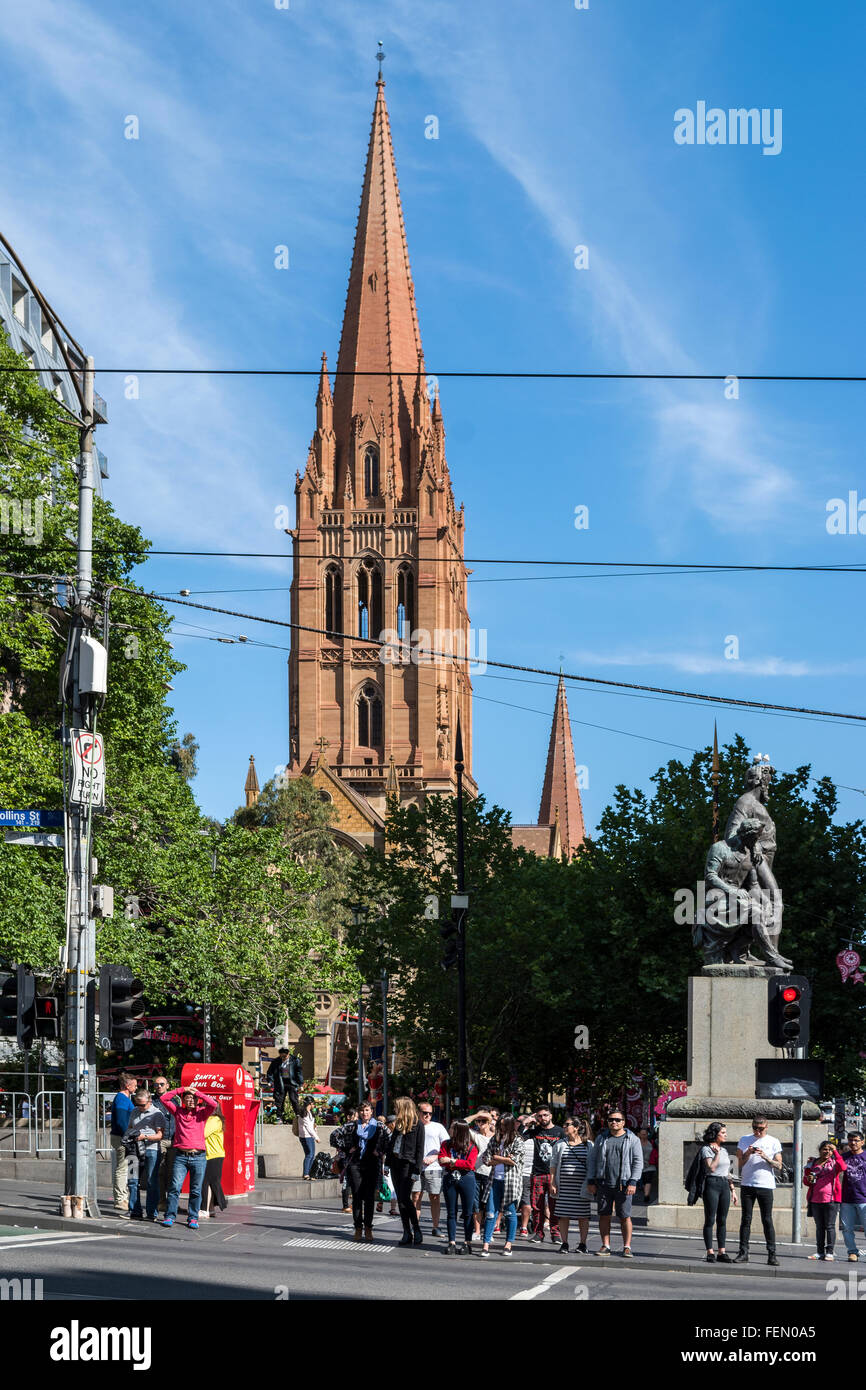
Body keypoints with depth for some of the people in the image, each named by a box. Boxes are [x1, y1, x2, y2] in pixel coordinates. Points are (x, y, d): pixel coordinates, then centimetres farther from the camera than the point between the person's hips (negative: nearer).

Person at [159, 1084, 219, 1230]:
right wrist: (181, 1089, 4)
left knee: (196, 1190, 4)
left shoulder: (201, 1113, 7)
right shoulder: (178, 1111, 11)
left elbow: (213, 1105, -9)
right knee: (175, 1187, -8)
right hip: (180, 1156, 0)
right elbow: (164, 1099, 6)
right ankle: (169, 1216, -3)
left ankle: (193, 1218, 12)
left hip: (198, 1157, 0)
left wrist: (198, 1093, -2)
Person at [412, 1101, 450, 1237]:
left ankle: (436, 1227, 5)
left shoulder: (438, 1127, 8)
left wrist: (434, 1157, -9)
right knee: (416, 1197, -1)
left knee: (435, 1198, -1)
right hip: (416, 1168, 1)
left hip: (434, 1168, -1)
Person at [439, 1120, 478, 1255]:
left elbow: (470, 1164, -14)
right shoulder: (446, 1144, 9)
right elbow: (441, 1160, -4)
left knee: (467, 1213, 0)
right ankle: (452, 1243, 8)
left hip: (466, 1179, -3)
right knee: (451, 1212, 5)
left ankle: (468, 1243, 6)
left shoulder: (471, 1147, -2)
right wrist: (457, 1163, -15)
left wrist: (452, 1161, -13)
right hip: (449, 1179, 3)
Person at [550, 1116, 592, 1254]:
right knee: (563, 1216, 0)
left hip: (581, 1186, -2)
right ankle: (564, 1244, 8)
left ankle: (583, 1244, 10)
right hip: (564, 1186, 2)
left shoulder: (588, 1144, 4)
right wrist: (552, 1183, 1)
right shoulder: (560, 1144, 10)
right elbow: (553, 1164, 10)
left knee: (583, 1216, 1)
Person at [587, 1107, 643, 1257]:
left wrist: (633, 1182, -10)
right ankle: (605, 1246, 11)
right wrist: (591, 1181, 6)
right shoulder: (602, 1139, 13)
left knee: (625, 1217, -4)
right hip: (603, 1184, 3)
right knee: (604, 1215, 4)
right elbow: (592, 1160, 14)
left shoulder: (632, 1139, 4)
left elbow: (638, 1162, 0)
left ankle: (627, 1247, 3)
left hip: (623, 1185, -3)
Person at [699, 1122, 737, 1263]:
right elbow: (711, 1168, -18)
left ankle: (722, 1252, 8)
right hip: (712, 1184, -7)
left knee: (722, 1221, 6)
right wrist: (717, 1153, -11)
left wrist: (732, 1190, 17)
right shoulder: (706, 1149, -4)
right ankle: (710, 1253, -2)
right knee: (710, 1220, -4)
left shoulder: (724, 1150, 17)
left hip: (724, 1185, 7)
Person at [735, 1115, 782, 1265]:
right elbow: (739, 1162, 7)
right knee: (746, 1219, 0)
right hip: (747, 1184, 1)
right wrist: (748, 1153, -11)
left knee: (767, 1220, -3)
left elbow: (778, 1165, 2)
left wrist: (765, 1157, -13)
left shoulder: (773, 1142, 6)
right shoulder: (745, 1140, 10)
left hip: (766, 1185, -1)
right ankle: (743, 1253, 2)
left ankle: (772, 1254, -1)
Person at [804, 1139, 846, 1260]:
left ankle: (830, 1252, 0)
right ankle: (820, 1252, 14)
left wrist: (835, 1151, -20)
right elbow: (806, 1181, 18)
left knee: (830, 1226, -3)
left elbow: (843, 1167, -21)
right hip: (816, 1199, 4)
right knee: (819, 1227, 9)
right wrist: (808, 1179, -5)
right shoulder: (814, 1163, 13)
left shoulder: (834, 1162, 3)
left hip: (831, 1199, -4)